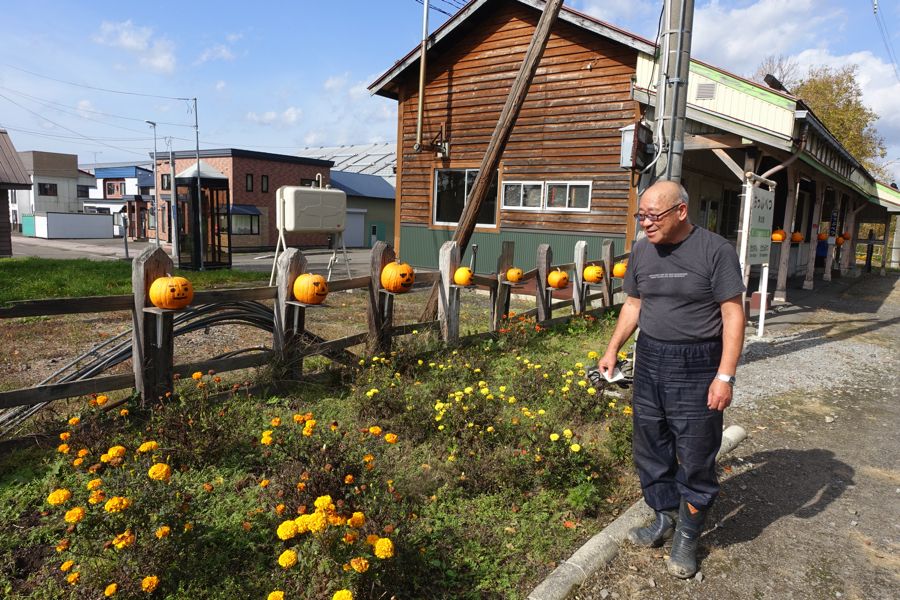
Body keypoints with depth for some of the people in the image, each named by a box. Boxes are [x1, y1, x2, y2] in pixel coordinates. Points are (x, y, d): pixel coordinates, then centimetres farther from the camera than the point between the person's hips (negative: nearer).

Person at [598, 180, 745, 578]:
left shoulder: (715, 250, -11)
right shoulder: (641, 251, 5)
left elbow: (732, 315, -10)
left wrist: (725, 376, -15)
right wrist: (612, 350, 10)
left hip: (696, 366, -5)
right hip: (649, 360, 5)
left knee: (695, 457, 5)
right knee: (651, 448, 14)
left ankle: (687, 536, 25)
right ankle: (665, 518, 34)